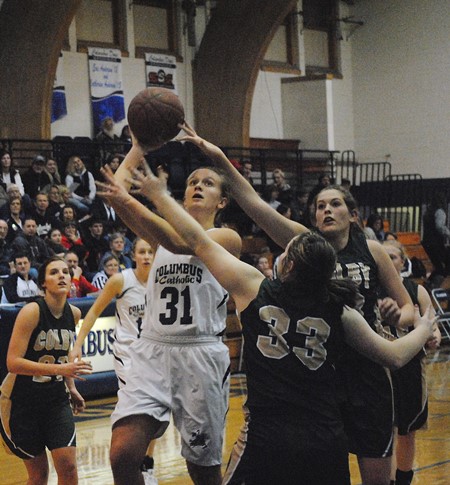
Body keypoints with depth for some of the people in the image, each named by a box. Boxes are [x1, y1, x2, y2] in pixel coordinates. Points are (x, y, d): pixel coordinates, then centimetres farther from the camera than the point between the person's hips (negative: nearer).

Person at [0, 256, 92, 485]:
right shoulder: (32, 312, -18)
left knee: (68, 466, -9)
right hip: (22, 400, -5)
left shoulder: (74, 314, 1)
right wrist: (60, 369, -32)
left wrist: (71, 388, 14)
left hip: (56, 399, 5)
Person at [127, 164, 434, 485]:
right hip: (328, 444, 2)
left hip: (268, 441, -2)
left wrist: (158, 194, 21)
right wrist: (425, 329, 33)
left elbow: (197, 241, 8)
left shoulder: (254, 288, 1)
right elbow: (395, 357, 12)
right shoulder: (340, 312, 4)